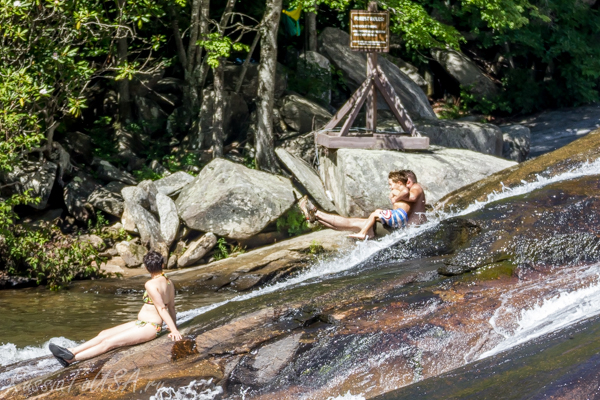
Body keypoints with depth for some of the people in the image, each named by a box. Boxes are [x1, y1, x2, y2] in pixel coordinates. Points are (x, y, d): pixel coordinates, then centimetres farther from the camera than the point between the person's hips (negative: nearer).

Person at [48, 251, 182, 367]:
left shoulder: (151, 284, -18)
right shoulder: (169, 283, 10)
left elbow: (162, 308, -20)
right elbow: (171, 307, 14)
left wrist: (174, 330, -22)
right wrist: (174, 329, 19)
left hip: (148, 327, -10)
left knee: (108, 342, -13)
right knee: (104, 334, 5)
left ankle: (70, 359, -16)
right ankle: (70, 352, 2)